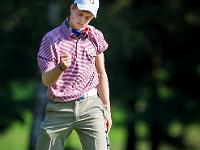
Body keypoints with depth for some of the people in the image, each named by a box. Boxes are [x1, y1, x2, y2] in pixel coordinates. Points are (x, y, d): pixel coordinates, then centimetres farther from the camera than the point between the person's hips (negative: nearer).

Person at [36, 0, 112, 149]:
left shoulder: (95, 36, 7)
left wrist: (107, 110, 13)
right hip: (59, 109, -1)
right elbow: (46, 80, -9)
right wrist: (61, 68, -31)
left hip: (90, 105, 2)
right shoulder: (51, 39, -3)